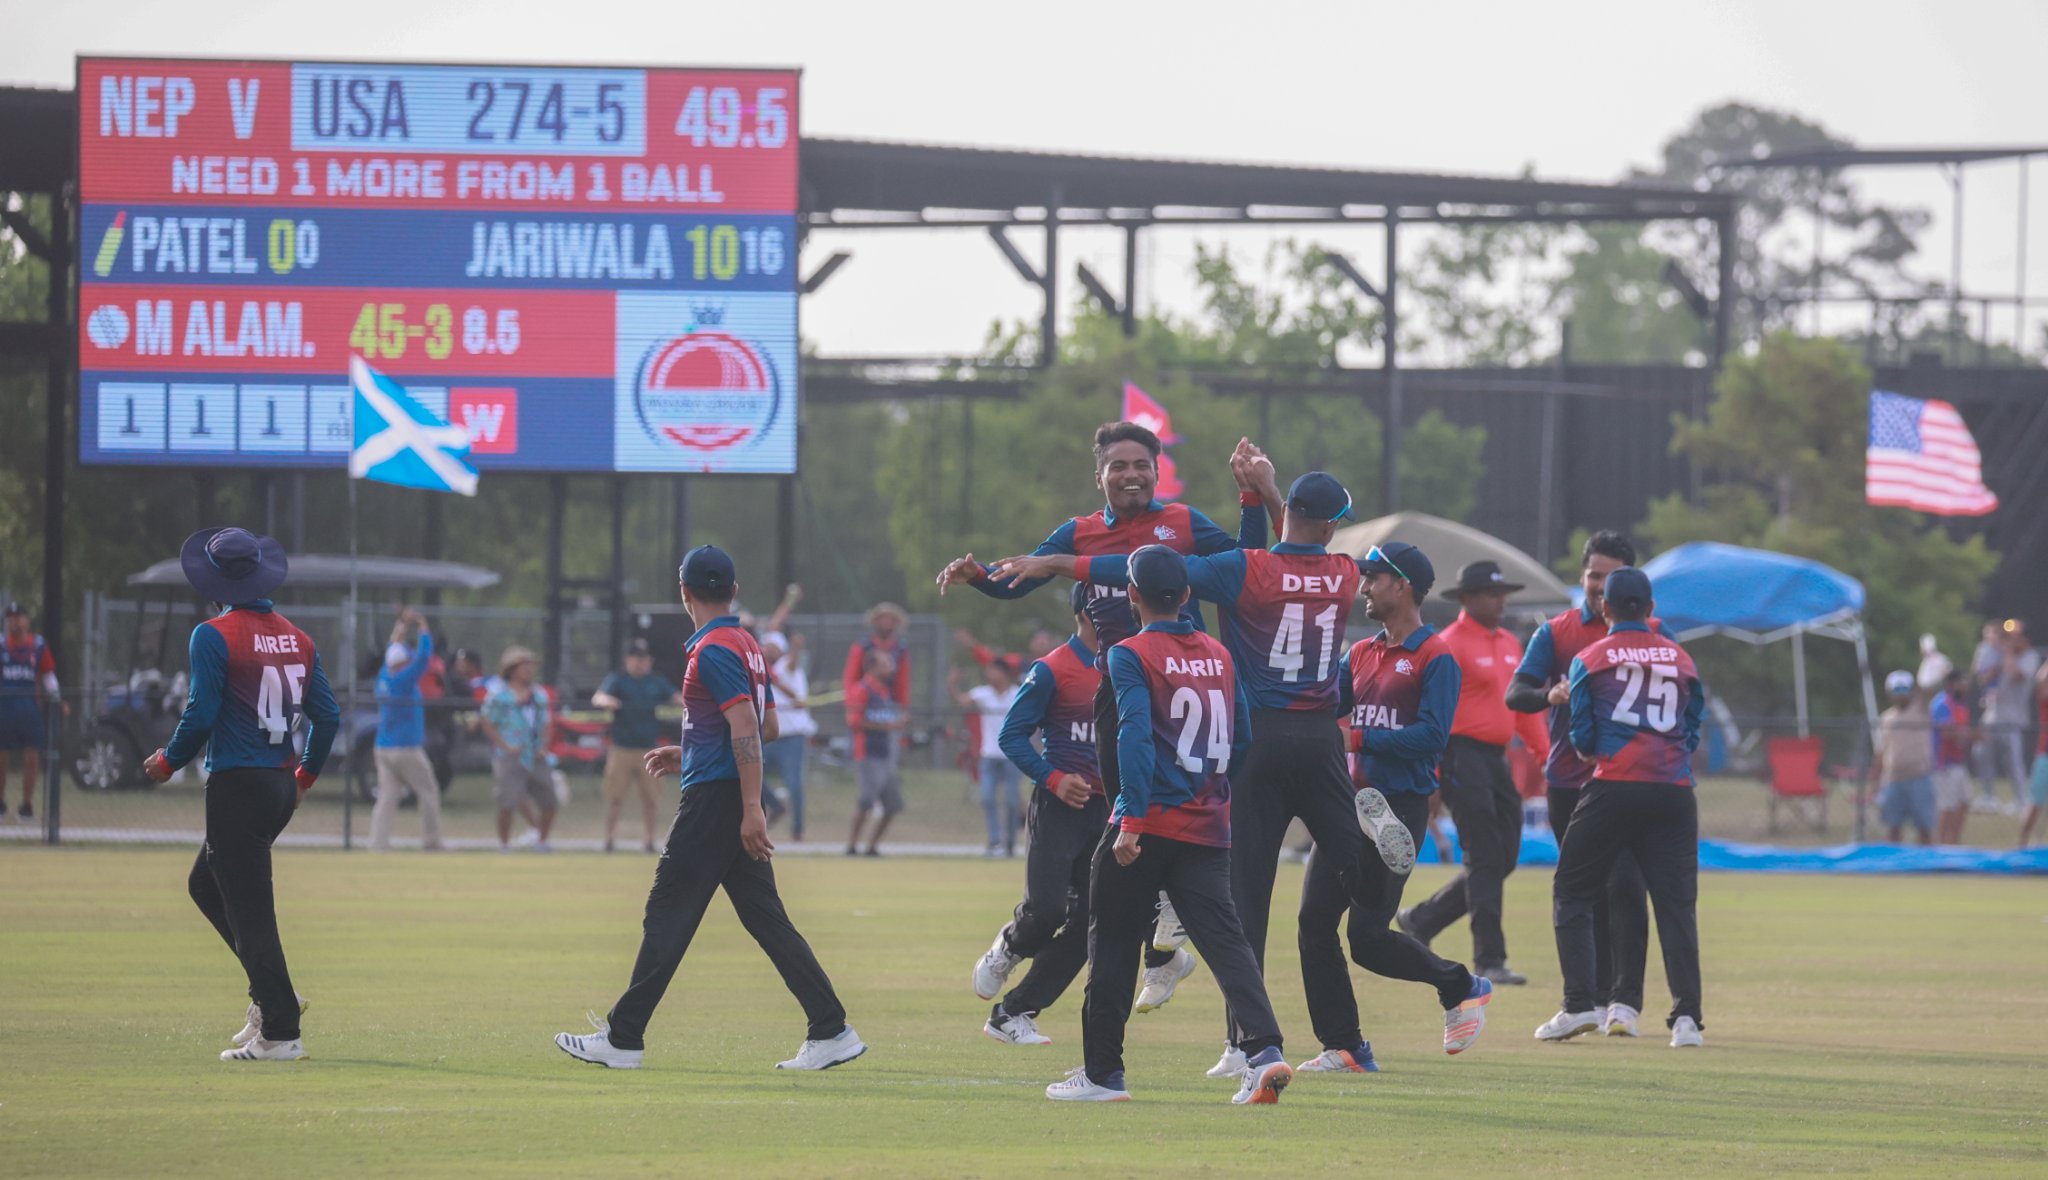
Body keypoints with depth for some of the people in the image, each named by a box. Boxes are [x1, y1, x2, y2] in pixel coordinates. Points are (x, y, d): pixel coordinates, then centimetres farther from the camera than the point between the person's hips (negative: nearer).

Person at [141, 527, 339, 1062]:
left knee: (248, 907, -5)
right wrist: (306, 774, 24)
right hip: (281, 784, 7)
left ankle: (279, 1032, -8)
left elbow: (201, 715, -15)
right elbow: (328, 716, 10)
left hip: (237, 782, -7)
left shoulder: (214, 636, -11)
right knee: (206, 883, 22)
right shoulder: (296, 638, 9)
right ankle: (272, 997, 14)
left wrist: (167, 762, 2)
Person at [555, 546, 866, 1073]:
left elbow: (746, 727, -21)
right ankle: (831, 1031, 0)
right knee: (767, 919, 7)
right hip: (736, 802, 9)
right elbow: (766, 727, 23)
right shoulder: (747, 645, 15)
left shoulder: (713, 650, -13)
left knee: (667, 916, -3)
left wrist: (751, 807, -25)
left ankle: (623, 1039, 0)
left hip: (714, 797, -9)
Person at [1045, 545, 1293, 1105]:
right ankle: (1265, 1050, -22)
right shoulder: (1220, 656, 12)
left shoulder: (1132, 655, -6)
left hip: (1150, 823, -5)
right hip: (1208, 828, 5)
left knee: (1113, 940, 7)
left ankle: (1102, 1072, 12)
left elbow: (1136, 737, -17)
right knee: (1224, 938, -2)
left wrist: (1131, 822, -21)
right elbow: (1241, 739, 14)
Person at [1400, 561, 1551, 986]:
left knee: (1504, 859, 9)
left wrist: (1544, 754, 13)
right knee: (1485, 860, -8)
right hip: (1463, 756, -9)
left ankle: (1421, 921, 22)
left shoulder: (1509, 645, 17)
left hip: (1498, 759, 9)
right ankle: (1489, 959, -5)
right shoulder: (1450, 645, -9)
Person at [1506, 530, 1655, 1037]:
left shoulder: (1650, 632, 6)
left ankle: (1626, 1001, -15)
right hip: (1569, 781, 2)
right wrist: (1549, 695, -25)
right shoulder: (1555, 633, 7)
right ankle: (1595, 999, 13)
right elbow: (1515, 693, -3)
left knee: (1625, 887, -12)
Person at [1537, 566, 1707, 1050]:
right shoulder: (1680, 658, 13)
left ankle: (1579, 1005, -2)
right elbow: (1692, 731, 13)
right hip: (1674, 788, 3)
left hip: (1614, 787, -3)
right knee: (1676, 902, 3)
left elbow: (1582, 738, 3)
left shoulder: (1589, 660, 5)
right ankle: (1687, 1016, -7)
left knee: (1572, 892, 9)